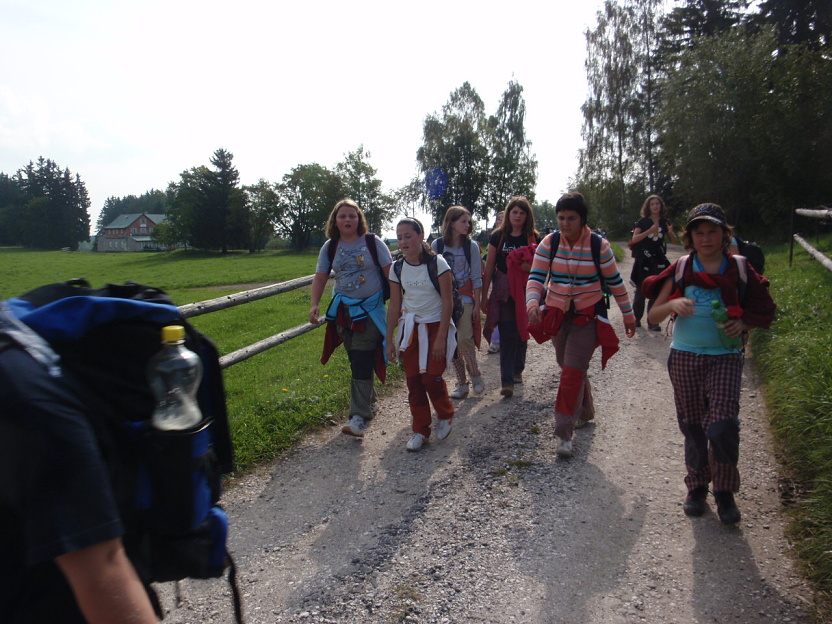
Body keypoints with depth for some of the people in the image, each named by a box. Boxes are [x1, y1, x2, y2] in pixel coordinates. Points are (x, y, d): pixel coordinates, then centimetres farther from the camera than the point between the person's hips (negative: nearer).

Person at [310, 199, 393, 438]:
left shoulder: (373, 243, -5)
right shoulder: (330, 247, 4)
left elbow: (390, 272, -5)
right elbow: (320, 277, 5)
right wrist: (314, 305, -8)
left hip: (370, 309, -4)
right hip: (343, 310, 4)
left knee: (362, 362, -10)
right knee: (356, 359, 12)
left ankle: (359, 416, -9)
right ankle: (368, 397, 34)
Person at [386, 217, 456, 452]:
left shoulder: (437, 263, -12)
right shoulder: (397, 268, 1)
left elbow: (448, 303, -11)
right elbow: (394, 306, 6)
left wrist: (441, 338, -15)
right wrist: (389, 340, 5)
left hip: (435, 326, -4)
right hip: (410, 329, 4)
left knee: (431, 377, -9)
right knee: (413, 380, 3)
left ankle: (445, 416, 21)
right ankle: (420, 430, 17)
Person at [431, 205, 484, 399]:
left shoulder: (471, 246, 0)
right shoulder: (437, 245, 1)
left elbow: (476, 278, 2)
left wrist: (477, 303, -1)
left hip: (465, 299, -2)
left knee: (464, 338, -14)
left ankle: (475, 375, 9)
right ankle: (461, 383, 14)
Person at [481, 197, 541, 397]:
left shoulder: (534, 238, 4)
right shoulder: (498, 237, 2)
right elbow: (489, 268, 3)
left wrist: (530, 267, -14)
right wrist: (484, 296, 0)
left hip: (525, 291, 2)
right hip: (503, 291, -2)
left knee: (522, 331, 12)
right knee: (507, 334, -8)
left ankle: (517, 371, 32)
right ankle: (506, 381, -9)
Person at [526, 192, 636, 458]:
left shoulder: (599, 245, -11)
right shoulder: (549, 243, -7)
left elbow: (615, 282, -1)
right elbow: (536, 278, -12)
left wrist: (628, 315, 7)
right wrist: (532, 304, -31)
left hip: (588, 316, -3)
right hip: (557, 314, 4)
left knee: (573, 371, -11)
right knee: (568, 367, 17)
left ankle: (564, 432, -4)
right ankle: (585, 411, 41)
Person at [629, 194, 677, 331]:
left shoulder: (665, 222, 7)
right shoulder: (642, 221, -2)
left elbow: (674, 241, 10)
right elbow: (634, 239, -13)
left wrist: (671, 232, -12)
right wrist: (650, 230, -24)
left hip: (658, 261, 3)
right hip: (643, 260, -3)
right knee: (641, 291, 2)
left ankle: (652, 321, 11)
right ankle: (636, 318, 15)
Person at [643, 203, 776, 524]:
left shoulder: (739, 269, 2)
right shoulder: (681, 268, 2)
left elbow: (765, 312, 12)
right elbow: (653, 315, 1)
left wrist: (744, 322, -9)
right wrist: (673, 305, -20)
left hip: (725, 357, -1)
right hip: (684, 356, 1)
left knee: (722, 424, -12)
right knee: (692, 425, 10)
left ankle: (725, 491, 10)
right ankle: (697, 486, 29)